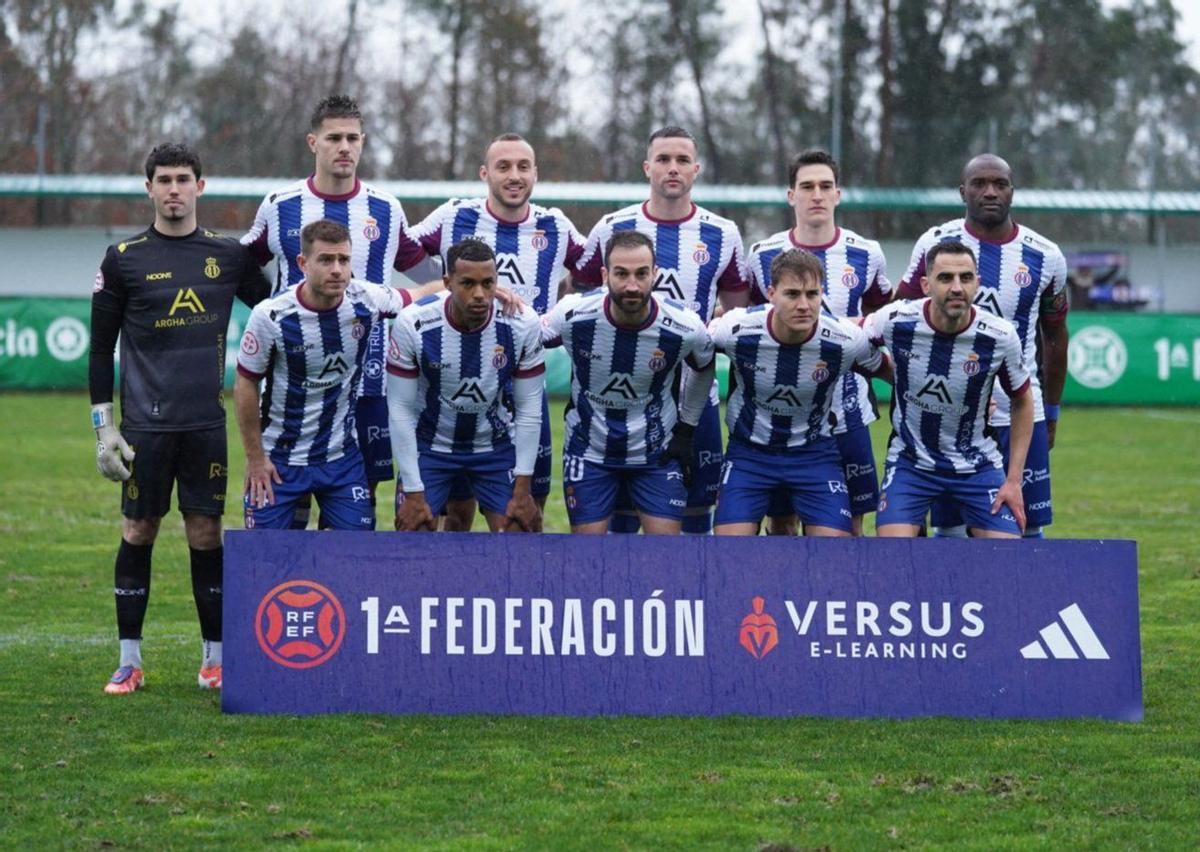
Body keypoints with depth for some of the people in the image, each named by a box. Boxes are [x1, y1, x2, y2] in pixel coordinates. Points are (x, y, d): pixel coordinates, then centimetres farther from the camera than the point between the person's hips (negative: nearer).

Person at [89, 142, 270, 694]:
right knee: (138, 533, 2)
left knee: (206, 534, 3)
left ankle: (215, 659, 11)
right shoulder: (124, 259, 1)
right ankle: (129, 662, 10)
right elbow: (101, 348, 4)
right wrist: (103, 426, -1)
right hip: (145, 422, -1)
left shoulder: (228, 256, 6)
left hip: (206, 421, 1)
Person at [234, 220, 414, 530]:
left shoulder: (367, 300, -11)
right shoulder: (271, 316, -18)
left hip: (342, 457, 3)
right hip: (279, 459, -3)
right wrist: (255, 458, -5)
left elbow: (410, 300, 12)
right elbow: (246, 383, -7)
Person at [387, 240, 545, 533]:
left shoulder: (523, 325, -19)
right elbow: (401, 409, -16)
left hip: (495, 446, 1)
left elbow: (529, 409, -9)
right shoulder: (413, 324, -24)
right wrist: (414, 493, -16)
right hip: (430, 444, -1)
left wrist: (522, 489, -10)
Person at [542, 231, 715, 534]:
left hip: (657, 452, 0)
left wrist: (686, 429, 5)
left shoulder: (685, 327, -18)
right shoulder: (573, 314, -20)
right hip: (589, 450, 0)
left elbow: (706, 368, 6)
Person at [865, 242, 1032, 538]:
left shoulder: (1000, 336, -17)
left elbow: (1022, 402, 0)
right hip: (910, 461, -1)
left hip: (977, 466, 1)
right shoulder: (895, 321, -18)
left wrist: (1014, 480, -3)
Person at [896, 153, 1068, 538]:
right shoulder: (936, 243, -2)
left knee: (1028, 528, 1)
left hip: (1021, 416, 1)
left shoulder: (1044, 257, 3)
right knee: (951, 529, 1)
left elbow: (1054, 337, 14)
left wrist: (1051, 411, 15)